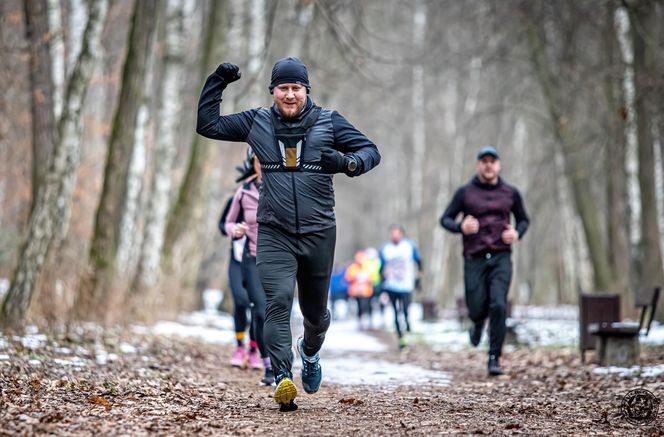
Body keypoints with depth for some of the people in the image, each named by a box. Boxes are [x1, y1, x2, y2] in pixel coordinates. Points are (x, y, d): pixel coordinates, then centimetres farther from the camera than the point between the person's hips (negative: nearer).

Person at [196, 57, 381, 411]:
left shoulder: (328, 122, 1)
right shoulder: (256, 122, 4)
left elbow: (371, 151, -2)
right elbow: (207, 125, 8)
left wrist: (347, 162, -24)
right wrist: (217, 82, -2)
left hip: (319, 234, 1)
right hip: (274, 233, -1)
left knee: (315, 311, 14)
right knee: (278, 301, -20)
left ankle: (309, 351, 47)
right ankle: (283, 378, -26)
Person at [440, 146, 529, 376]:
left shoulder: (510, 193, 7)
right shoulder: (465, 192, 3)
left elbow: (523, 220, 20)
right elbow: (445, 219, 5)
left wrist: (517, 233, -3)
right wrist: (461, 227, -17)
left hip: (501, 258, 0)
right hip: (475, 259, 0)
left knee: (498, 306, -16)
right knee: (477, 310, -1)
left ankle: (494, 359, -9)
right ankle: (479, 322, 39)